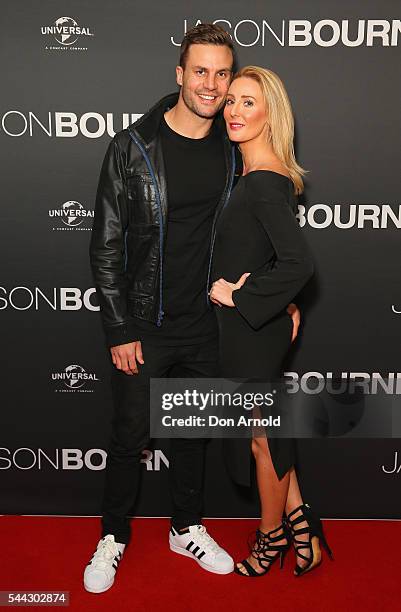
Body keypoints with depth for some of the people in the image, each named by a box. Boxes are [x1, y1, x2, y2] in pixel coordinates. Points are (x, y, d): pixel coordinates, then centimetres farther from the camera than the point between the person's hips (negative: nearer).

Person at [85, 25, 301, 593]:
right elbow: (106, 246, -10)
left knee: (194, 432, 18)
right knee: (130, 436, 10)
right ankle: (113, 537, 34)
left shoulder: (232, 151, 0)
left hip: (205, 325, 4)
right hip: (143, 327, -3)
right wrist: (120, 331, -12)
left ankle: (188, 529, 40)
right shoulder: (132, 147, -12)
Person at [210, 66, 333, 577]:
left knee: (262, 437, 11)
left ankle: (272, 535, 34)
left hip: (253, 329, -9)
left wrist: (237, 294, -19)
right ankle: (302, 530, 35)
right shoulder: (256, 174, 7)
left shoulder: (263, 183, -21)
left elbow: (298, 264, -30)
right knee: (267, 430, 20)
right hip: (247, 326, 9)